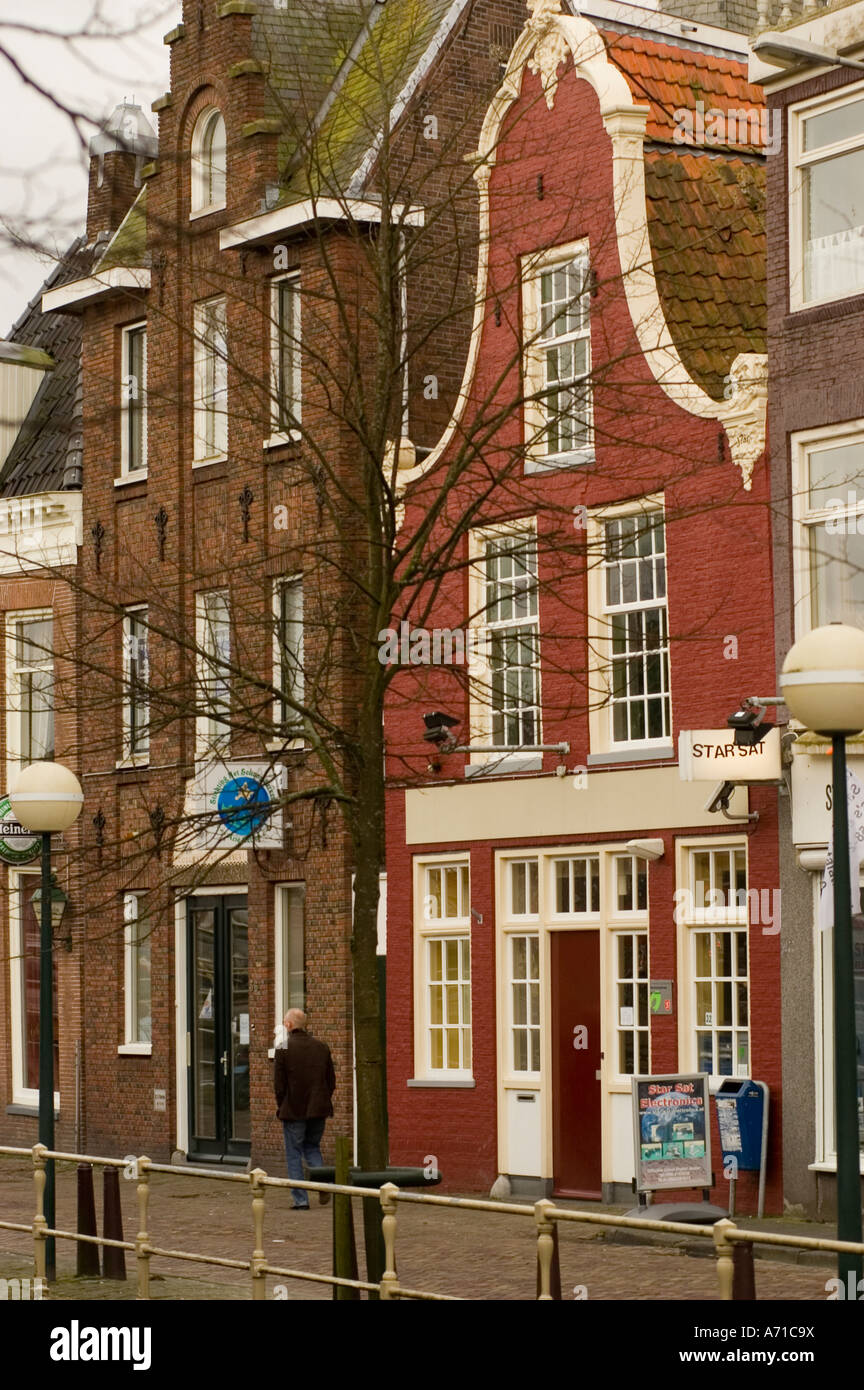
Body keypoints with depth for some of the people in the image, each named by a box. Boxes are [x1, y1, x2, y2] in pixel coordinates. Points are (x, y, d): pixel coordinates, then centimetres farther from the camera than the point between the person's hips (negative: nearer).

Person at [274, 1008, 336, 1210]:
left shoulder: (284, 1048, -9)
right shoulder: (321, 1046, 5)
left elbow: (279, 1082, -9)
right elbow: (331, 1080, 8)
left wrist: (282, 1107, 3)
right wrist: (323, 1102, 15)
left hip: (294, 1110, -4)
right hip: (318, 1110, 4)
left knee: (294, 1155, 5)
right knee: (312, 1146, 21)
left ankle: (301, 1200, 2)